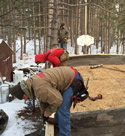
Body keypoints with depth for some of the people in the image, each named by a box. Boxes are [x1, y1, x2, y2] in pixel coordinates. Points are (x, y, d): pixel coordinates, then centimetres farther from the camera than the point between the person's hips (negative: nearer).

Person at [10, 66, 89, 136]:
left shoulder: (40, 88, -29)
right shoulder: (32, 82, 4)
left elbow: (57, 100, -26)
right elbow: (43, 98, 19)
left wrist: (47, 112, -10)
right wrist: (43, 112, 21)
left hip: (73, 81, -10)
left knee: (63, 110, -10)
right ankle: (57, 120, 51)